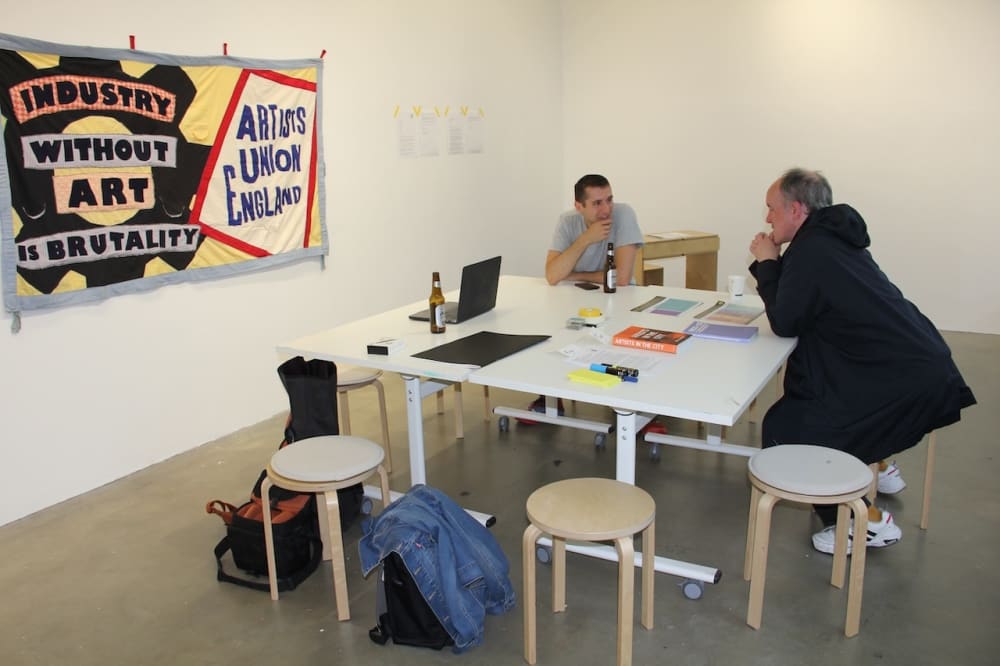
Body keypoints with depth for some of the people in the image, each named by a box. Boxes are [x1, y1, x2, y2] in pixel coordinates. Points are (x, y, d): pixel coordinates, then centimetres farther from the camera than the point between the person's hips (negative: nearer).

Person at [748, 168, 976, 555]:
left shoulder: (811, 250, -17)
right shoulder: (833, 239, 13)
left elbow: (784, 323, -13)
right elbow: (804, 309, 18)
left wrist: (768, 264, -4)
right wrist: (771, 264, 9)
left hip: (907, 380, -10)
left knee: (789, 427, -8)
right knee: (808, 382, 31)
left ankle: (871, 522, 0)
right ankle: (877, 468, 42)